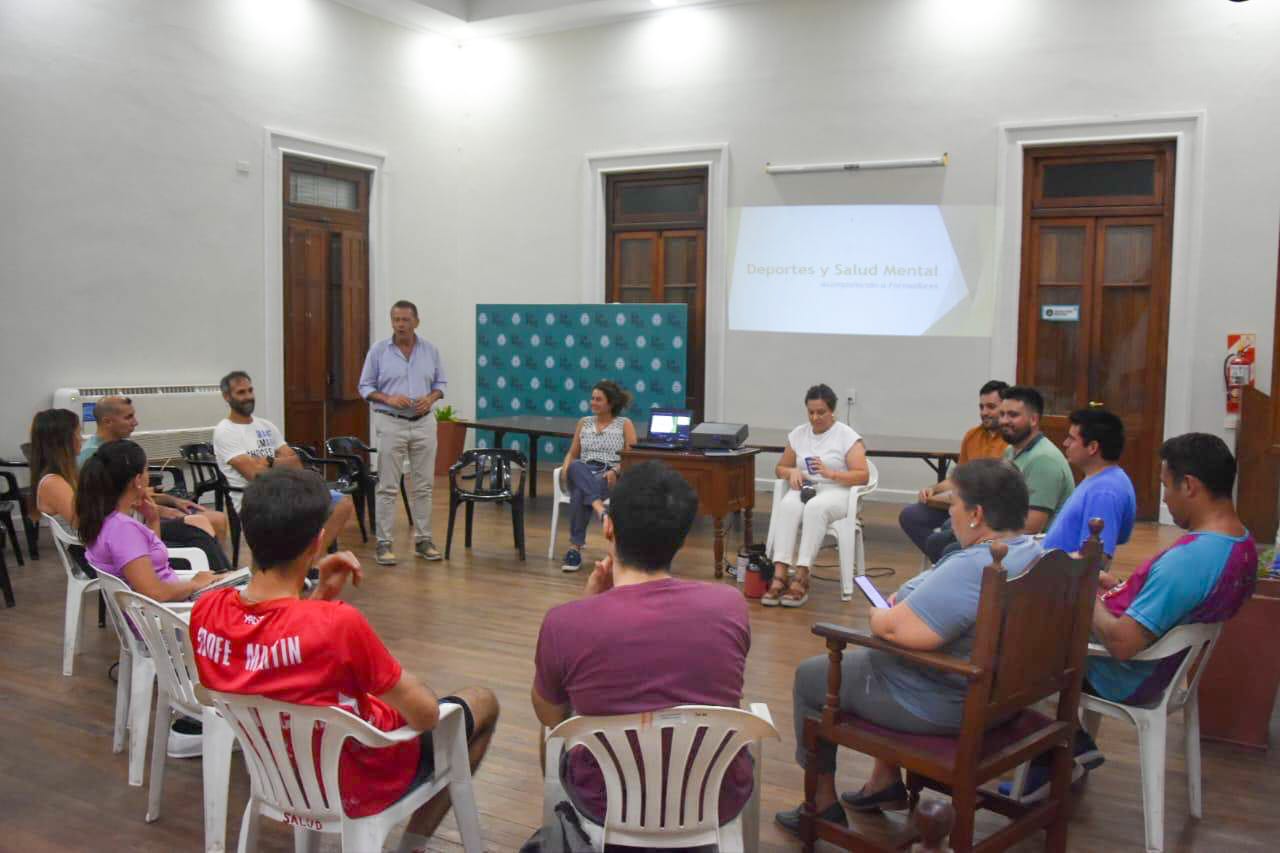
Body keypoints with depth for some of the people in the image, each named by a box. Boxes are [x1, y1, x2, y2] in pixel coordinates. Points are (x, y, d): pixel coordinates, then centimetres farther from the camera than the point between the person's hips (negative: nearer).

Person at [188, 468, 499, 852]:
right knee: (482, 702, 17)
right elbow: (425, 715, -22)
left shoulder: (205, 610, -16)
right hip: (354, 787, -6)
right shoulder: (337, 623, -36)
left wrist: (321, 595, -8)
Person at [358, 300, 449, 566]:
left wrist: (431, 398, -10)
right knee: (388, 487, -1)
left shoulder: (431, 350, 4)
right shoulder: (378, 350, -2)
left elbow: (441, 382, 10)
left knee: (423, 485, 7)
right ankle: (384, 543, 5)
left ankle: (423, 540, 16)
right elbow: (365, 387, 1)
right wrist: (388, 399, -16)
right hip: (391, 424, -2)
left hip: (424, 423, 3)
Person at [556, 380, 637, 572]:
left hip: (610, 478, -3)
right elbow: (572, 453, 20)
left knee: (580, 493, -38)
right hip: (582, 475, 3)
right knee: (575, 467, -38)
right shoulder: (584, 422, 20)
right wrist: (566, 468, -4)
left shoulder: (625, 424, 8)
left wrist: (615, 471, -20)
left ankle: (575, 548, -41)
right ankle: (600, 508, -57)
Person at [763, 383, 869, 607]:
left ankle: (801, 578, -39)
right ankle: (779, 575, -42)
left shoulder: (847, 436, -1)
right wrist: (792, 472, -5)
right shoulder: (798, 434, 12)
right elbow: (780, 468, 20)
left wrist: (830, 473, -23)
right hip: (804, 490, 3)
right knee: (787, 506, -34)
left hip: (836, 492, -3)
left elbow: (863, 476, -9)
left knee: (815, 507, -39)